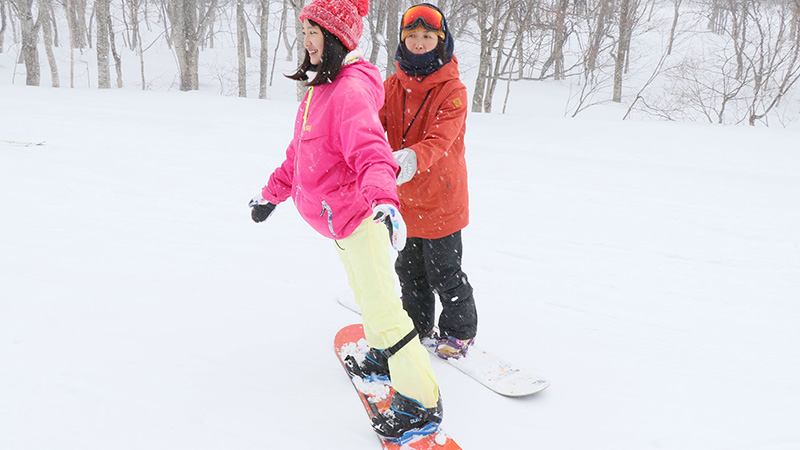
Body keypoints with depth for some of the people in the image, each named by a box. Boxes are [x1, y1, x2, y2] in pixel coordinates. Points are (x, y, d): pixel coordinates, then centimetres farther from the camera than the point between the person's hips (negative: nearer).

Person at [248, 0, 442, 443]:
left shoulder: (351, 90, -21)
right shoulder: (318, 87, 12)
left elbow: (371, 151, -35)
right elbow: (300, 151, 22)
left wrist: (383, 199, -51)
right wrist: (273, 191, 27)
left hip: (357, 212, -10)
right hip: (339, 213, 10)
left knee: (381, 307, -10)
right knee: (366, 293, 25)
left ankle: (420, 402, 0)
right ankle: (385, 356, 46)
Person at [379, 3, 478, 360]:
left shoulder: (452, 91, -15)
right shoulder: (393, 86, 1)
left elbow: (439, 140, -28)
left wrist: (411, 159, -48)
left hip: (441, 198, -5)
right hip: (404, 197, 6)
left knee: (444, 274, 6)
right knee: (409, 269, 19)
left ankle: (460, 330, 28)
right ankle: (417, 326, 40)